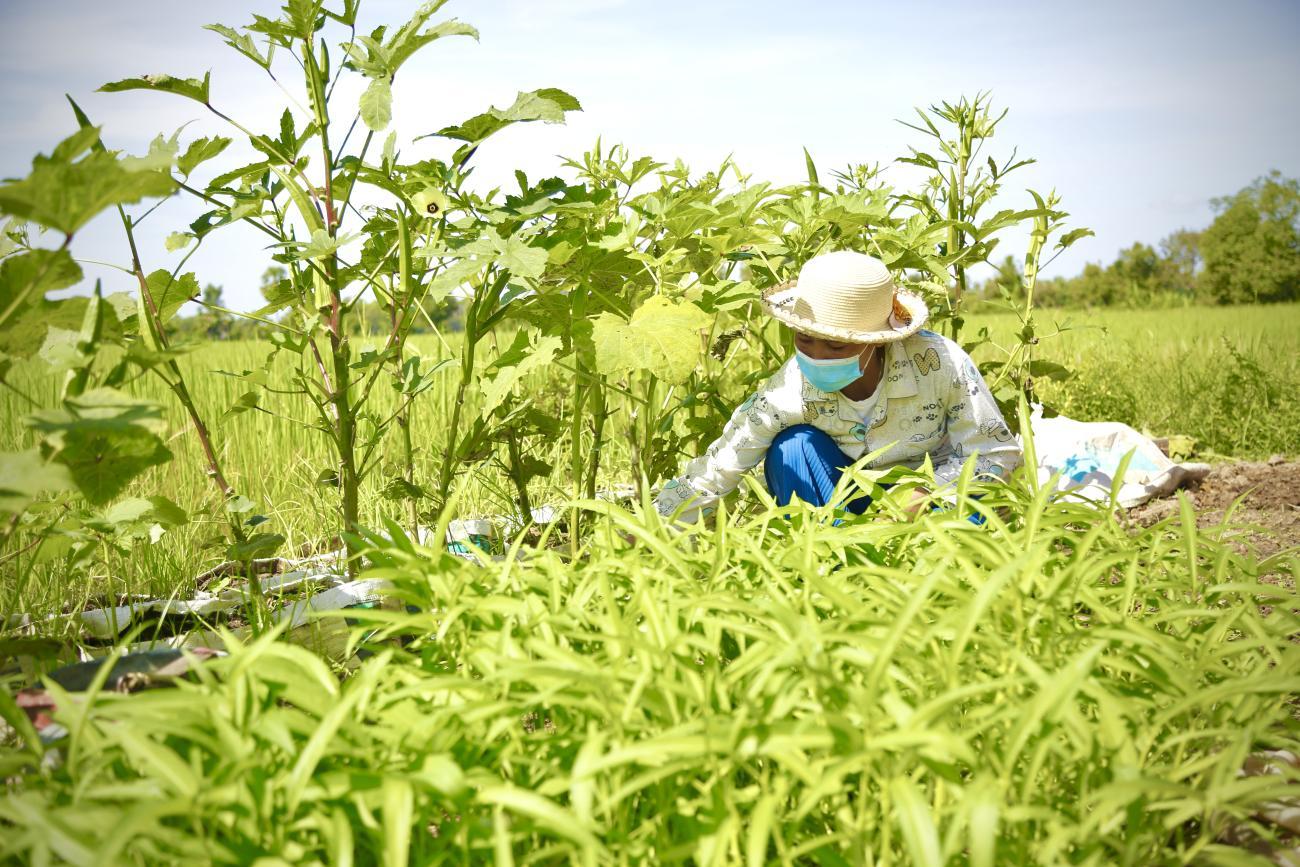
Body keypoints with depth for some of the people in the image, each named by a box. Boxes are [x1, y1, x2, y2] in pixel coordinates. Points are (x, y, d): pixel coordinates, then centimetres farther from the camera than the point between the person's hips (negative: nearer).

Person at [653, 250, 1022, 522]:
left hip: (931, 493, 0)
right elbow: (708, 478, -22)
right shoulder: (785, 395, -25)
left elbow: (997, 453, -17)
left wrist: (923, 495, -32)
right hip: (845, 502, 1)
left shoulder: (941, 363, -26)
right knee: (792, 447, -28)